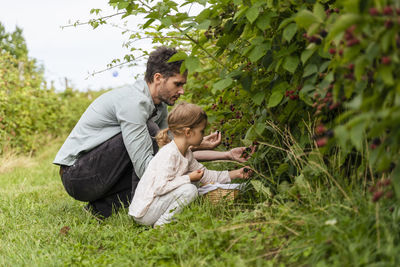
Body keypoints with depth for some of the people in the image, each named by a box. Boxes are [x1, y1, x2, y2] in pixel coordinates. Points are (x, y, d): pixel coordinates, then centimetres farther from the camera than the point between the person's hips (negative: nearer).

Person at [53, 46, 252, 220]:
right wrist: (194, 145, -25)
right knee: (150, 131, -21)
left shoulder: (159, 106, 8)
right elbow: (144, 167, -27)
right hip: (76, 175, -10)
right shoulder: (133, 102, -23)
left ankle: (102, 207, 2)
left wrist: (226, 155, 7)